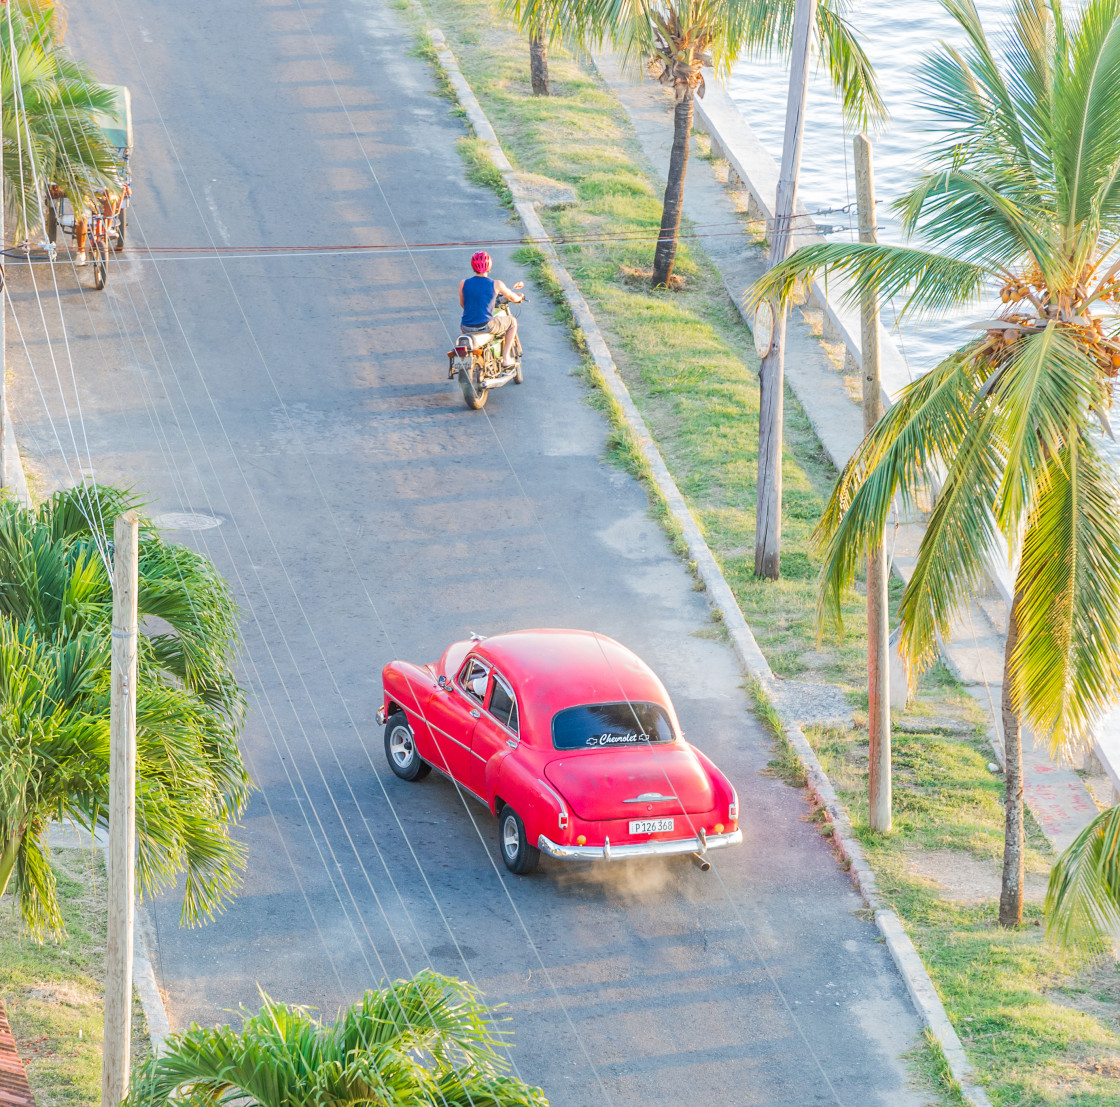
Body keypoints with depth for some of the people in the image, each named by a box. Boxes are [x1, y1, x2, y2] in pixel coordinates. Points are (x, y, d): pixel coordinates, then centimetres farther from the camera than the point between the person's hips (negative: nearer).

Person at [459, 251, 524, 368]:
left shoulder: (463, 284, -1)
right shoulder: (496, 284, -9)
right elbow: (514, 299, 7)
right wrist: (520, 297, 32)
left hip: (467, 327, 4)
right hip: (486, 326, -4)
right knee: (512, 321, 21)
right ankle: (506, 358, 20)